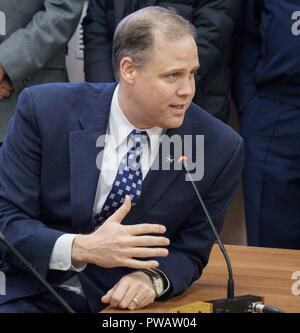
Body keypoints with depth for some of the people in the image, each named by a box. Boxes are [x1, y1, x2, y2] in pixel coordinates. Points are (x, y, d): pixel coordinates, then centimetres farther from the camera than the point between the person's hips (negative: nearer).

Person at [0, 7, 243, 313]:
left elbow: (189, 252, 4)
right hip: (38, 297, -2)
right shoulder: (44, 110, -10)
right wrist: (81, 248, -25)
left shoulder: (219, 148, -6)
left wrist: (153, 278, -18)